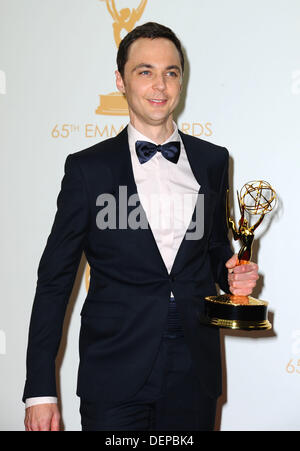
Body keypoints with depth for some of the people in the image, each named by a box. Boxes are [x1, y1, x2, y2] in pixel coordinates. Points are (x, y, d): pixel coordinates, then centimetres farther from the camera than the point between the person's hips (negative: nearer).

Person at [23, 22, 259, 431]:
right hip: (115, 378, -3)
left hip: (195, 376, 3)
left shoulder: (212, 160, 6)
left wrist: (232, 274, -4)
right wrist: (40, 390, -7)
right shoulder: (88, 168, -3)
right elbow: (55, 278, -3)